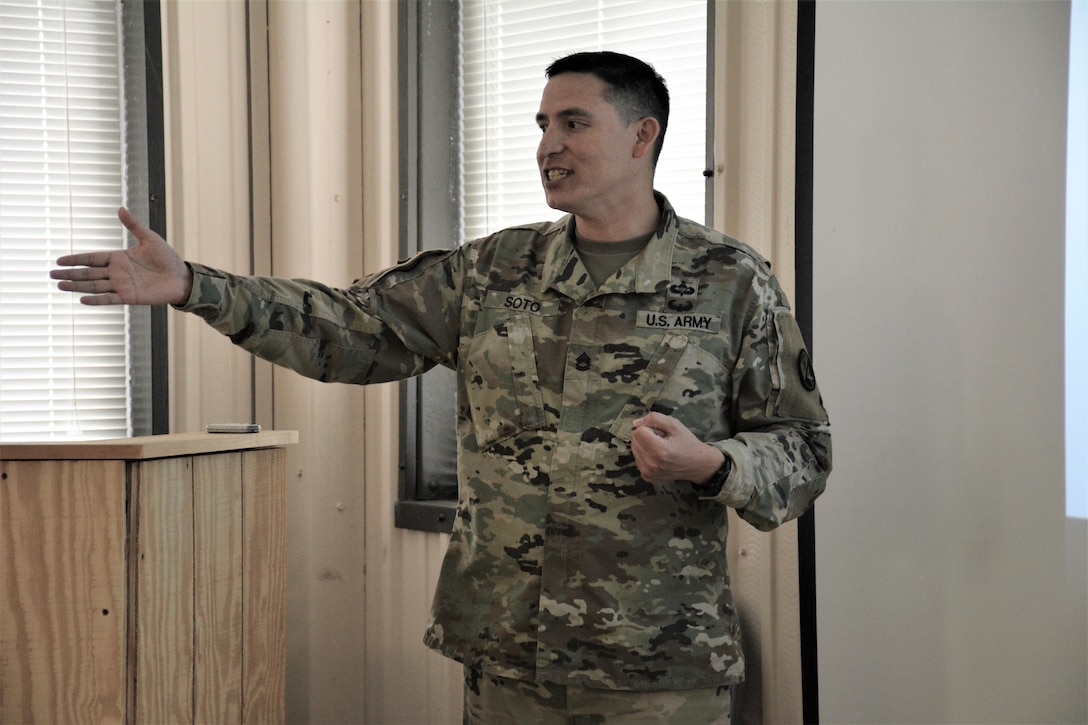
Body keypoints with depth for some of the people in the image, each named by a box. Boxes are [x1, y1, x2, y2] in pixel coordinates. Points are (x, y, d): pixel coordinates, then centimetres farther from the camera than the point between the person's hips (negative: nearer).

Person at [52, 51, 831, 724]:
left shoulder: (732, 282, -2)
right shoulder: (492, 272, 6)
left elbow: (803, 451, 1)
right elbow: (349, 328, 5)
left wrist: (710, 465, -20)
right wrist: (195, 286, -4)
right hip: (504, 657, 3)